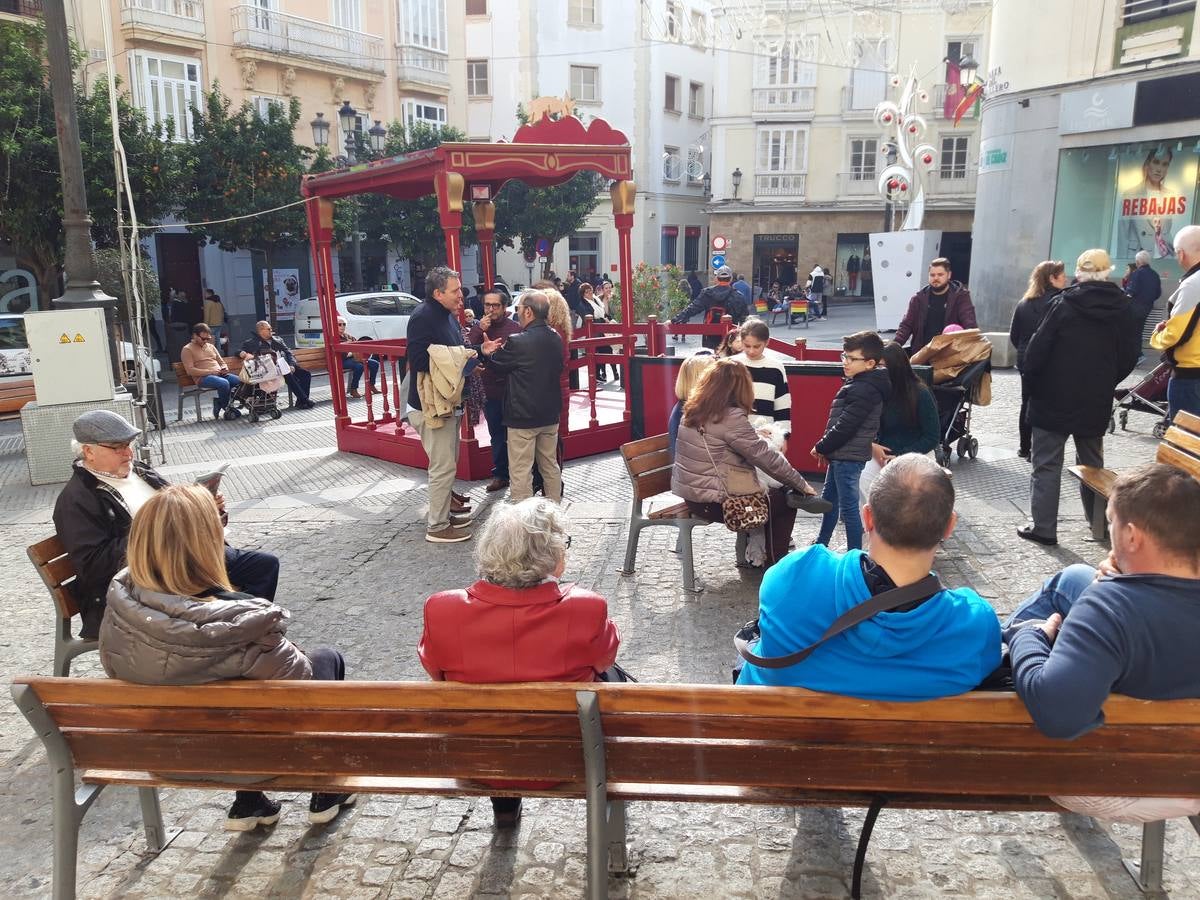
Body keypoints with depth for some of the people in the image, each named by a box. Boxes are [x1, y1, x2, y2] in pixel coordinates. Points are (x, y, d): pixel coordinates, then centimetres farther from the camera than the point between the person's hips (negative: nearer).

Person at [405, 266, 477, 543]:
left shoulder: (447, 315, 11)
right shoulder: (423, 317, -18)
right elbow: (419, 360, -27)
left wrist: (470, 355, 0)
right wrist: (458, 357, -22)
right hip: (431, 404, -10)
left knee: (448, 460, 21)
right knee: (443, 465, -4)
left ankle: (443, 507, 36)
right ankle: (437, 526, 7)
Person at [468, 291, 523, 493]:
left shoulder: (514, 328, -9)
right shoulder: (478, 328, 6)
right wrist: (479, 331, -15)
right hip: (489, 391, 4)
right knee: (497, 435, 14)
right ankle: (500, 474, 25)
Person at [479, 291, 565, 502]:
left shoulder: (517, 342, -19)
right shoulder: (555, 339, 2)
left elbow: (497, 365, -4)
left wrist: (487, 352, 13)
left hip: (523, 416, -7)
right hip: (551, 414, 7)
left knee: (521, 471, 1)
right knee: (550, 466, 17)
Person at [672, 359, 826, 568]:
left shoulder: (693, 410, 4)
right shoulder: (731, 417, -21)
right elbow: (767, 458, -17)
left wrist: (755, 436, 25)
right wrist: (802, 485, -6)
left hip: (690, 492, 9)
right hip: (714, 502, -9)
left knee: (770, 491, 26)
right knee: (786, 501, 9)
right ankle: (774, 564, 20)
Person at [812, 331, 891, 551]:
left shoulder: (864, 390, -21)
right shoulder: (858, 383, 11)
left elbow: (845, 426, -23)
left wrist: (821, 447, -11)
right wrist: (826, 448, 11)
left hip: (849, 456, -11)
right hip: (841, 454, 11)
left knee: (848, 508, -2)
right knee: (829, 499, 22)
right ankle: (821, 545, 37)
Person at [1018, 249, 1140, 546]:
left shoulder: (1065, 303, -11)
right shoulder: (1122, 306, 1)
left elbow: (1038, 347, -13)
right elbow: (1129, 356, 5)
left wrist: (1029, 377, 2)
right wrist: (1106, 383, 18)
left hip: (1055, 396, -4)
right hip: (1097, 399, 4)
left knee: (1047, 464, 2)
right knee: (1092, 463, 19)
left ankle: (1043, 527, 1)